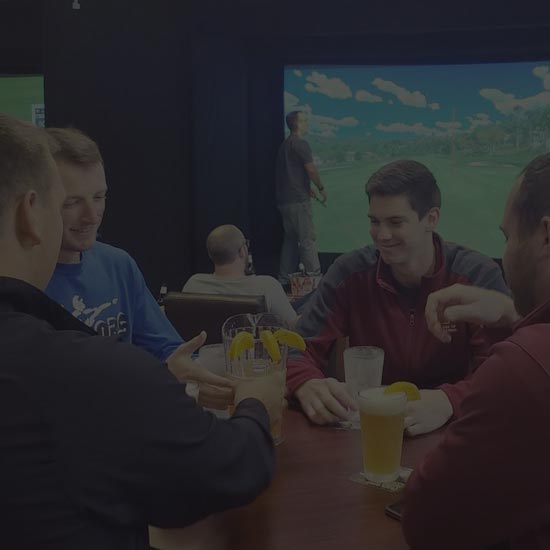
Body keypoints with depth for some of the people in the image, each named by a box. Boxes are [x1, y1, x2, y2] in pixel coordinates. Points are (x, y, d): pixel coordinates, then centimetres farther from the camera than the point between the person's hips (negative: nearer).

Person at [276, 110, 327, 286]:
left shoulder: (285, 144, 18)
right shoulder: (300, 144, -11)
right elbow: (311, 169, -15)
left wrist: (309, 190, 22)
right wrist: (321, 188, -1)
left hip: (285, 199, 9)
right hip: (298, 200, -9)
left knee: (290, 239, 13)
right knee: (307, 239, -6)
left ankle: (285, 278, 15)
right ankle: (314, 276, -5)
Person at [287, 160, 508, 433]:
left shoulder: (479, 277, -8)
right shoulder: (349, 272, -3)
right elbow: (299, 348, -7)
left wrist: (447, 402, -38)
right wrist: (309, 386, -30)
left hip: (451, 432, -1)